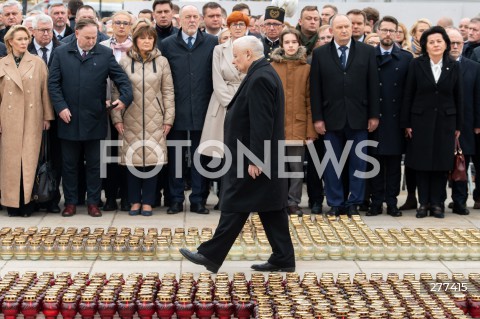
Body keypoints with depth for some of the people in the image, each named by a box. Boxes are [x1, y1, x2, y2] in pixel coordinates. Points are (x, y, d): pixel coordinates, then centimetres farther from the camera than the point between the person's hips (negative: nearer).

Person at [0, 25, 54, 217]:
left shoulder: (38, 63, 2)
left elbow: (45, 90, 4)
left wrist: (47, 116, 2)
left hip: (32, 119, -1)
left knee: (29, 161, -1)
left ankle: (26, 202, 7)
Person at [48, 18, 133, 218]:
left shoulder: (105, 54, 0)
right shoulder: (61, 53, 3)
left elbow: (121, 79, -2)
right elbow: (53, 83, 1)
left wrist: (125, 98, -20)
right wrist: (60, 107, -9)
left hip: (95, 120, -1)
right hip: (69, 119, 1)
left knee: (95, 164, 7)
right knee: (69, 163, 9)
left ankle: (93, 203, 17)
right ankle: (70, 202, 20)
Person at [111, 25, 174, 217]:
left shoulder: (162, 62, 6)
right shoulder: (124, 61, 3)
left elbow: (168, 91, 6)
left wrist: (168, 118, 1)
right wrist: (116, 118, -2)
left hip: (154, 119, 0)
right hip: (131, 118, 0)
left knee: (152, 158, 0)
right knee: (132, 158, 1)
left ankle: (147, 201, 11)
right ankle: (134, 201, 14)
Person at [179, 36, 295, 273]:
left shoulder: (259, 78, -18)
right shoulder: (264, 73, 15)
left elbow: (261, 123, -24)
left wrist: (255, 159, -23)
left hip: (252, 160, -10)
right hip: (265, 157, 10)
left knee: (234, 207, -2)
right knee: (270, 208, 11)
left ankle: (211, 256, 6)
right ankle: (282, 259, 15)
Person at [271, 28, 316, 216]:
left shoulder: (306, 68, 4)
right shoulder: (272, 67, 4)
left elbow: (309, 100, 3)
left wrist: (310, 130, -2)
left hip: (298, 124, 0)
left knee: (296, 166, 1)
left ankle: (293, 202, 10)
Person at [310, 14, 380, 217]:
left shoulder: (367, 52, 4)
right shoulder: (320, 54, 2)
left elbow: (373, 85, 3)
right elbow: (315, 88, 0)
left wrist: (374, 115, -1)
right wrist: (317, 118, -5)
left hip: (358, 118, 0)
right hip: (331, 118, 0)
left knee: (358, 163, 5)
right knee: (332, 164, 5)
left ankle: (354, 203, 15)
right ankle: (335, 204, 15)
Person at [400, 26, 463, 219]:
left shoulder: (453, 67, 3)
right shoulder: (417, 65, -1)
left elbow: (458, 97, 6)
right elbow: (408, 95, -1)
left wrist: (458, 125, 3)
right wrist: (406, 123, -4)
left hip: (445, 121, 1)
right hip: (421, 121, -1)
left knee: (442, 164, 3)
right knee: (422, 163, 2)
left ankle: (437, 203, 12)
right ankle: (423, 203, 11)